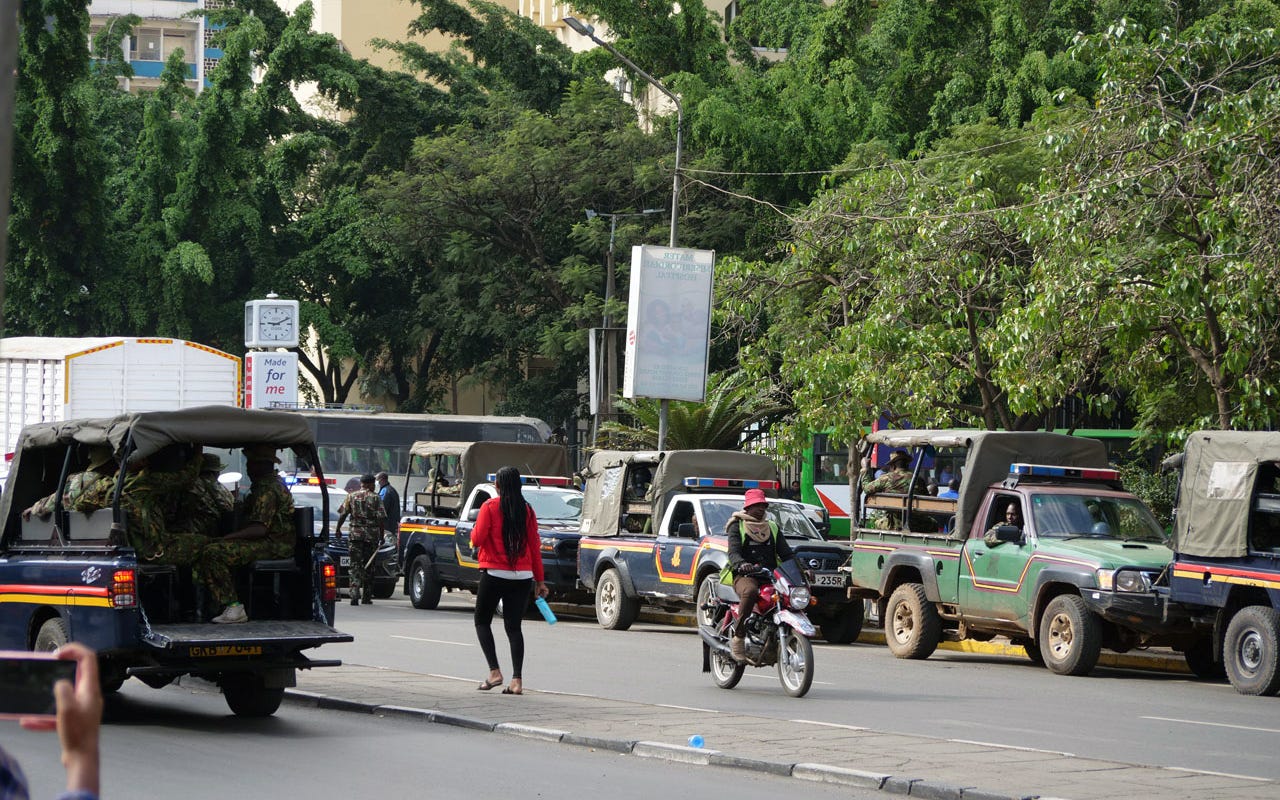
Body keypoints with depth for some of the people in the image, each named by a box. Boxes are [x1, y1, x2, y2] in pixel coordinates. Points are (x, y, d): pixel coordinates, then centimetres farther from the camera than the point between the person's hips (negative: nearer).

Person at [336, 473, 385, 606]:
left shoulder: (352, 496, 5)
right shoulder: (375, 498, -1)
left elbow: (343, 514, 3)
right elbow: (381, 518, -7)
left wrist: (338, 529, 14)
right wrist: (381, 535, -1)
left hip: (355, 534, 1)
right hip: (372, 534, -1)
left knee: (355, 565, -1)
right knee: (368, 566, 9)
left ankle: (354, 593, -18)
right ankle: (367, 596, 13)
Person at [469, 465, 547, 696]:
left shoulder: (490, 507, -7)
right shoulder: (526, 510, 5)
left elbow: (477, 539, -10)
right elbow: (535, 545, 6)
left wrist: (474, 530, 14)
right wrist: (540, 579, 11)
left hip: (494, 573, -4)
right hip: (522, 576, 4)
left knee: (482, 621, 11)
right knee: (513, 626, 7)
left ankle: (494, 671, -3)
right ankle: (517, 680, -3)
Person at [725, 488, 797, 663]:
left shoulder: (772, 528, 24)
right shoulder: (737, 526, 9)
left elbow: (786, 553, 17)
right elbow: (733, 552, -8)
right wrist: (741, 564, -32)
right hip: (745, 576, -5)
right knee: (750, 592, -40)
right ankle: (738, 637, -34)